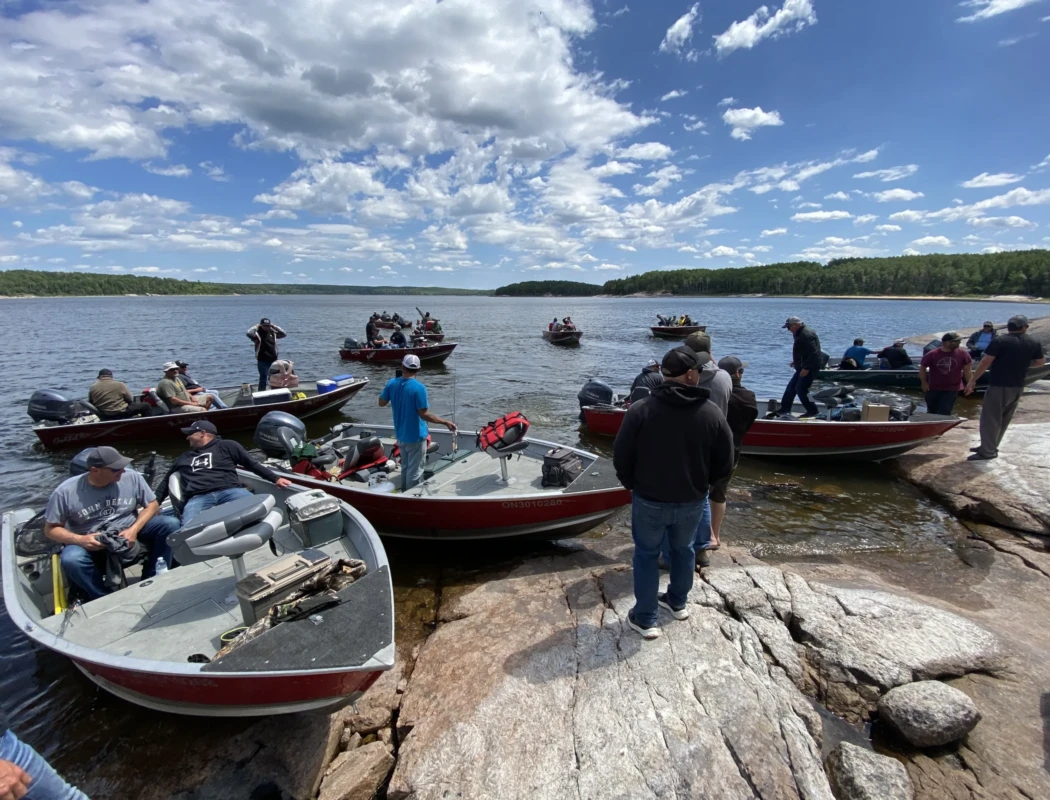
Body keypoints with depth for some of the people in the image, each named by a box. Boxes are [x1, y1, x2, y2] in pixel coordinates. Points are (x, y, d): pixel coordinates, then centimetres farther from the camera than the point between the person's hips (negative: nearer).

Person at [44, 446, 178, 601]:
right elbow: (50, 529, -4)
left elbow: (152, 505, -2)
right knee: (70, 560, -34)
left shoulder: (131, 477, -11)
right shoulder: (66, 491, -13)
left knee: (171, 524, -22)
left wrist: (134, 529, -20)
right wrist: (80, 540, -24)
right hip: (91, 543, -1)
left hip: (129, 532, 1)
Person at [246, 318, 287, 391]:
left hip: (274, 360, 5)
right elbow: (249, 334, -27)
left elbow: (284, 334, 3)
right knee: (263, 379, -2)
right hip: (262, 361, -5)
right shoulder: (257, 333, -8)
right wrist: (256, 326, -13)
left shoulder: (272, 332, 6)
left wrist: (274, 326, -1)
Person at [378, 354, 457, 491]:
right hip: (415, 437, -7)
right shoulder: (419, 387, -22)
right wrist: (446, 422, -19)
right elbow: (424, 415, -24)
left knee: (405, 467, 23)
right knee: (414, 471, 6)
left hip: (400, 435, 7)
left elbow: (381, 403, 7)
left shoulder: (392, 383, -5)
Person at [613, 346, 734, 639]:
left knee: (647, 554, 15)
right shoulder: (713, 414, -12)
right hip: (692, 501, 2)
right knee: (683, 550, 25)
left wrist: (632, 485, 8)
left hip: (649, 500, -2)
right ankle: (678, 602, 45)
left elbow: (620, 457, -12)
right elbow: (725, 465, -3)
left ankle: (645, 619, 23)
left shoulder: (641, 410, -18)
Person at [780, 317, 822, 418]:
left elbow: (813, 353, -26)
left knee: (801, 389, -10)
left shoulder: (806, 335, -20)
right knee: (791, 387, 14)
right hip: (803, 367, 11)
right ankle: (784, 409, 22)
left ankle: (812, 411, 1)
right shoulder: (801, 333, 14)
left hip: (809, 368, -11)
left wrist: (806, 368, -27)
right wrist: (796, 361, 16)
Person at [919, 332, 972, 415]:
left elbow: (967, 370, 1)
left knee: (944, 412, -9)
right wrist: (924, 383, -4)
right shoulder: (932, 354, -12)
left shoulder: (962, 354, -8)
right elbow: (922, 368, -1)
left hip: (952, 389, 0)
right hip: (933, 388, 0)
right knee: (932, 412, 13)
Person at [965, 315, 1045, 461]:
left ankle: (987, 451, -2)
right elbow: (1041, 362, 16)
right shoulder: (1034, 343, 4)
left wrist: (972, 380, -10)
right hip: (1018, 387, 6)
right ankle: (990, 447, 25)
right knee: (1003, 419, 16)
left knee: (990, 418, -2)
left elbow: (985, 363, -15)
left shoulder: (999, 341, -13)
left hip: (999, 386, -6)